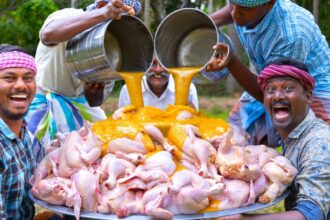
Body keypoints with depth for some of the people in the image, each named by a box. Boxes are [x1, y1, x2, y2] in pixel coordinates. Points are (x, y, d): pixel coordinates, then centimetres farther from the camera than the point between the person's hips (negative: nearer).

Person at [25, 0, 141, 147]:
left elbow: (96, 102, -4)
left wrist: (96, 89, -29)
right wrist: (103, 14, -58)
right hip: (44, 101, -5)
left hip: (78, 101, 5)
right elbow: (48, 34, -50)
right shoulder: (68, 17, -21)